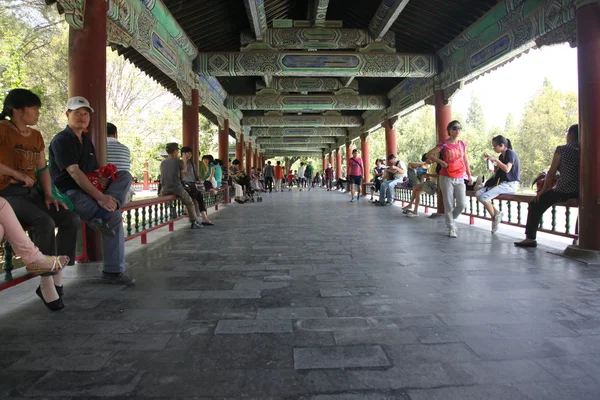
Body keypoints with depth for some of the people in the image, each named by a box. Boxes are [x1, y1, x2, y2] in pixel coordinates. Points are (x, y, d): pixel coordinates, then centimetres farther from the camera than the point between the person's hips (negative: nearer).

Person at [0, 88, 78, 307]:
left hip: (32, 192, 7)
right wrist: (19, 175, -16)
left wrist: (48, 194, -2)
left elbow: (42, 169, 13)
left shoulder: (36, 136, 15)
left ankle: (57, 277, -8)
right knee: (44, 222, -31)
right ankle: (46, 283, -22)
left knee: (71, 218, -13)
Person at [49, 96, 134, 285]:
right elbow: (74, 172, -23)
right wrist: (99, 197, -32)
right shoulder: (61, 140, -9)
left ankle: (103, 215, -32)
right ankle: (113, 271, -24)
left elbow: (95, 170, 21)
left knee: (125, 175, -12)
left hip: (87, 189, 8)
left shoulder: (86, 141, 19)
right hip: (68, 192, -8)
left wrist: (103, 179, -7)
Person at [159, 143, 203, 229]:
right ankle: (193, 223, 20)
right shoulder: (179, 162, -7)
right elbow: (182, 177, 2)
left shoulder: (162, 163, 6)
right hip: (177, 189, -4)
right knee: (190, 203, 18)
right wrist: (184, 163, 11)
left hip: (164, 190, 4)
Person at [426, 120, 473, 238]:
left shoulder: (463, 144, 9)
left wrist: (469, 175, 13)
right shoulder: (444, 144, -4)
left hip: (460, 178, 4)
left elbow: (466, 161, 15)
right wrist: (441, 161, -14)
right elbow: (429, 154, -4)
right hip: (447, 178, -4)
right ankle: (451, 228, 12)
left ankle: (451, 219, 25)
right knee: (449, 205, -1)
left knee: (462, 204, -3)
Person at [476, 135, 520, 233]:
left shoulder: (511, 153, -9)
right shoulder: (502, 156, 15)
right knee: (478, 194, -6)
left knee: (484, 197, -24)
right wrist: (491, 161, 11)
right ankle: (497, 213, -2)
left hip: (511, 184, -9)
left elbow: (507, 169, -24)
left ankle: (494, 217, -3)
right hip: (502, 183, 9)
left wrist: (496, 160, -18)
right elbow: (497, 171, 22)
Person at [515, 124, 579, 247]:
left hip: (564, 190, -6)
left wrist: (543, 190, 5)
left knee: (535, 204, 9)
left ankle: (530, 238, 5)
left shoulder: (562, 149, -3)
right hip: (580, 191, 6)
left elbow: (551, 172, -3)